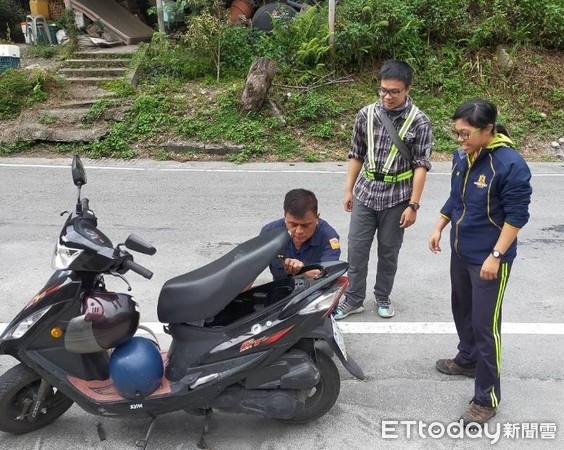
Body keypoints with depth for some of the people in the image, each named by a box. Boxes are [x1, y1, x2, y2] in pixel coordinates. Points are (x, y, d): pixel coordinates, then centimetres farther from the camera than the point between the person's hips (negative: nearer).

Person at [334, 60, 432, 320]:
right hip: (365, 193, 3)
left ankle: (382, 297, 30)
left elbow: (421, 166, -8)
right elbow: (356, 155, 8)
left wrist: (413, 205, -11)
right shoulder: (366, 115, 0)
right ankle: (353, 299, 21)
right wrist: (348, 190, 7)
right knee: (357, 248, 6)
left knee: (388, 251, 11)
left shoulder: (419, 122, -9)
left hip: (396, 198, -2)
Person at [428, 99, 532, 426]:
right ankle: (467, 360, 47)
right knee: (463, 310, 23)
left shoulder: (510, 164, -22)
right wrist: (440, 228, 14)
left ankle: (487, 398, 13)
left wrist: (496, 255, -20)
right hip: (461, 251, 8)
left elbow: (517, 215, -19)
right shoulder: (462, 156, 1)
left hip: (488, 258, -8)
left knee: (486, 324, -1)